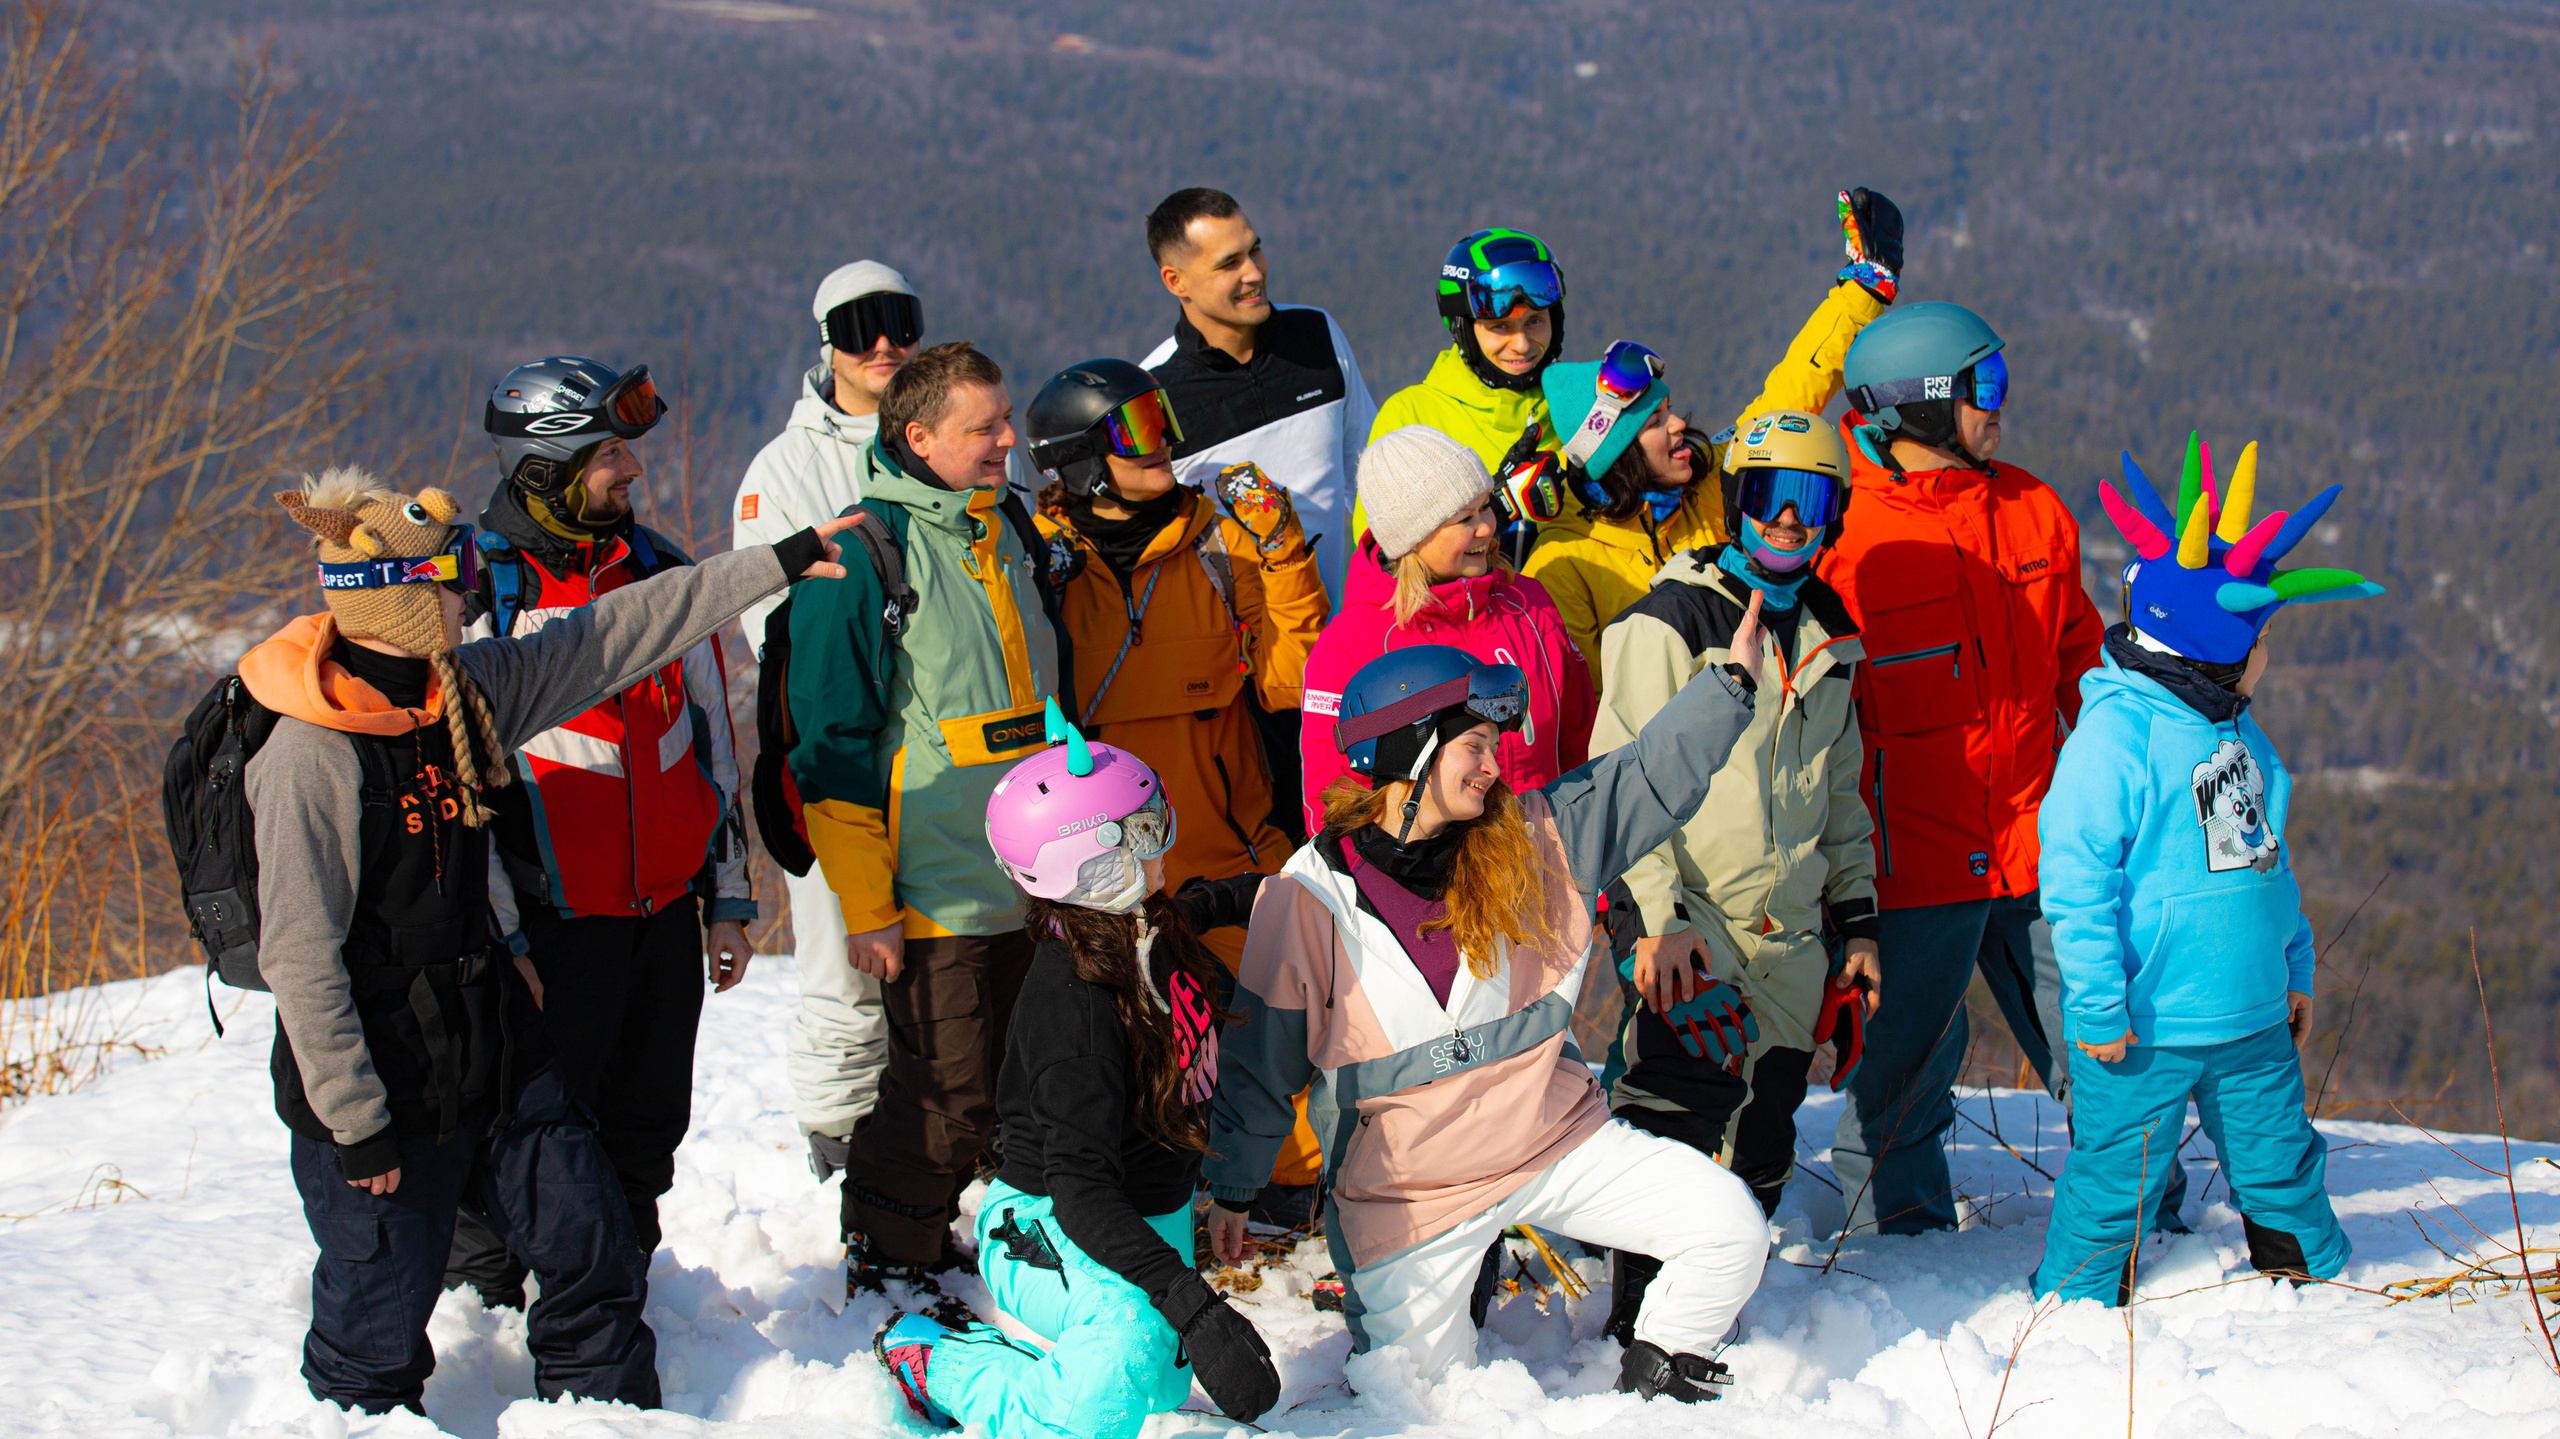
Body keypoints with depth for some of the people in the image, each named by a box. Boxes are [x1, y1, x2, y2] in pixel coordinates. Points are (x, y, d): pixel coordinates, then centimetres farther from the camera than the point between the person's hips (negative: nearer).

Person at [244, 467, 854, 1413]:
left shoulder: (466, 690, 1)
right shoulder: (312, 752, -22)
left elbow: (623, 634, 10)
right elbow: (300, 955, -21)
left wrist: (778, 564, 13)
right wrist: (356, 1122, -19)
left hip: (490, 1042, 8)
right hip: (382, 1078, -7)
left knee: (596, 1262, 10)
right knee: (378, 1334, 3)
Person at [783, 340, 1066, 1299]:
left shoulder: (1008, 529, 11)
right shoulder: (865, 552, -12)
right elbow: (832, 747, -12)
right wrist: (867, 905, -15)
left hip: (1026, 890, 7)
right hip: (932, 895, -7)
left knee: (1011, 1088, 12)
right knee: (944, 1093, -5)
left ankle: (926, 1238, 27)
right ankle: (886, 1265, 12)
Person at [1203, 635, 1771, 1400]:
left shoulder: (1533, 842, -2)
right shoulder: (1306, 898, -11)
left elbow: (1651, 779, 5)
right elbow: (1260, 1060, -2)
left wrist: (1732, 682, -6)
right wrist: (1231, 1192, 5)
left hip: (1559, 1142, 3)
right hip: (1409, 1188, -3)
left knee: (1732, 1229, -11)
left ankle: (1655, 1379, 13)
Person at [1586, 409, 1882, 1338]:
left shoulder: (1828, 640, 17)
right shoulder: (1673, 620, -4)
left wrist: (1856, 922, 21)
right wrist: (1659, 917, -19)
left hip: (1788, 931, 7)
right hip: (1681, 917, -7)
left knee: (1759, 1150, 6)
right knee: (1692, 1091, -25)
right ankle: (1642, 1321, -22)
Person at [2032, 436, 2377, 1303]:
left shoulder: (2233, 731, 11)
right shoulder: (2116, 732, -17)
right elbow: (2074, 871, -20)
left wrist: (2297, 968, 22)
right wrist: (2097, 1002, -20)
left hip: (2253, 1018, 8)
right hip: (2147, 1028, -8)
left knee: (2280, 1164, 19)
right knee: (2115, 1179, 1)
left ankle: (2322, 1284, 35)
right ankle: (2073, 1309, 16)